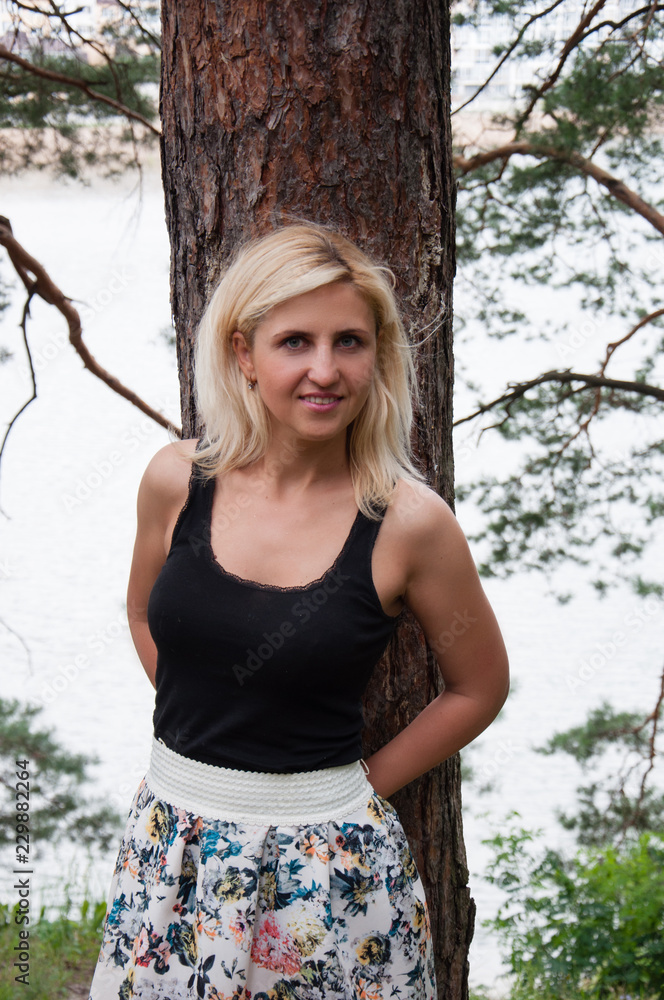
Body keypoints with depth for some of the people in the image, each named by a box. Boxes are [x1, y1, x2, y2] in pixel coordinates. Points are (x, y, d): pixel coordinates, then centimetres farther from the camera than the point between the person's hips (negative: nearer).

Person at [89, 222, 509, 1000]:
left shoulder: (409, 521, -13)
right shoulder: (177, 482, -6)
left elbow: (479, 689, 1)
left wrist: (358, 784, 0)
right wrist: (205, 736, 7)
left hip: (326, 864, -3)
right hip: (173, 841, 3)